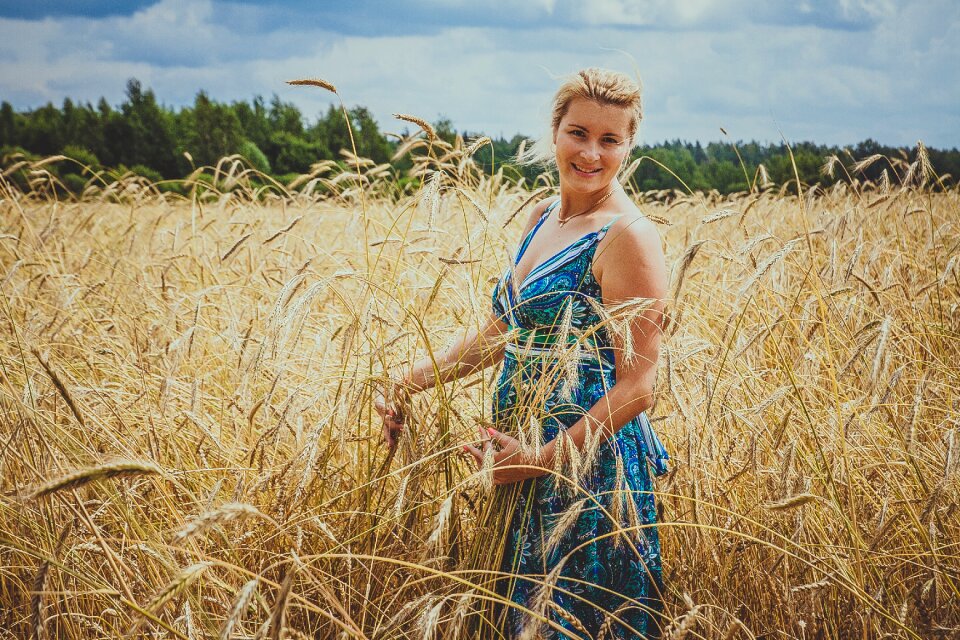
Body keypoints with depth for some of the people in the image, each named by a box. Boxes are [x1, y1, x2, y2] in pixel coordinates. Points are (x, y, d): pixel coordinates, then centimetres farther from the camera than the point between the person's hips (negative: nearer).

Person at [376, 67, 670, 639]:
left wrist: (543, 459, -21)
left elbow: (637, 386, -17)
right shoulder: (543, 218, 9)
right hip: (528, 466, 8)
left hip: (591, 472, -8)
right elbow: (502, 329, 17)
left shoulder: (627, 237, -15)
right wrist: (413, 381, 6)